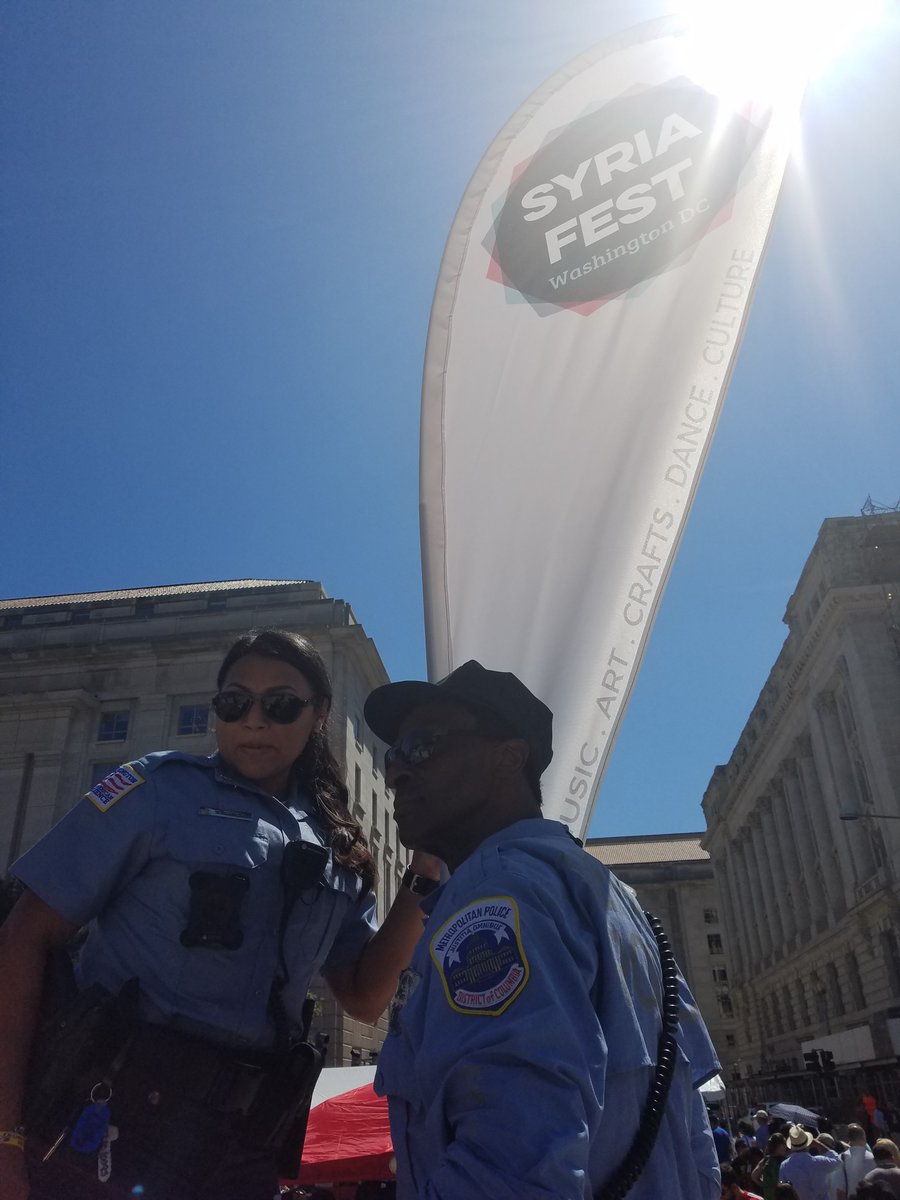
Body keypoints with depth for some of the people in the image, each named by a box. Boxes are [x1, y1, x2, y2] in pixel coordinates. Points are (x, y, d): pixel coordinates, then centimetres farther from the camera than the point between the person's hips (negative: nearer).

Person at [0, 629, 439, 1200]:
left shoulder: (336, 850, 8)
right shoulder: (159, 789, -6)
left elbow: (365, 998, 7)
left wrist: (424, 875, -5)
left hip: (246, 1143, 4)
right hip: (109, 1118, -4)